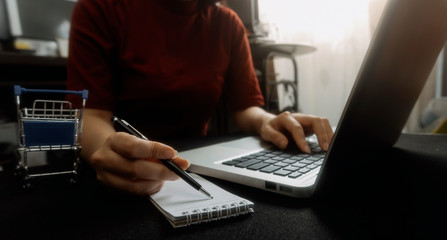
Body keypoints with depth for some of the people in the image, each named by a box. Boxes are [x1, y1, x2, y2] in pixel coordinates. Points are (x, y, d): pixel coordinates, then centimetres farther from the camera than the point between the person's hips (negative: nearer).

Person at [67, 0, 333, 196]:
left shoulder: (228, 24, 4)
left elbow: (246, 107, 3)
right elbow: (89, 113, -14)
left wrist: (266, 122, -21)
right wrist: (107, 149, -37)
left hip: (197, 168, 3)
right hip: (124, 175, -2)